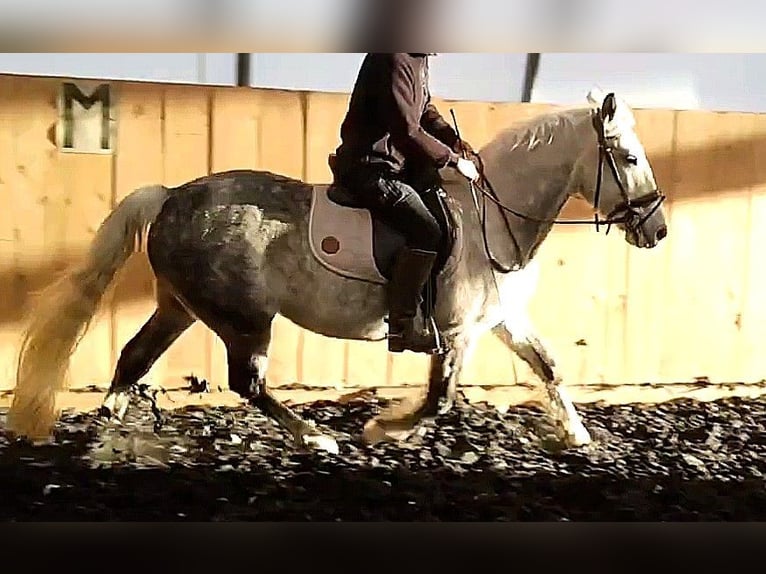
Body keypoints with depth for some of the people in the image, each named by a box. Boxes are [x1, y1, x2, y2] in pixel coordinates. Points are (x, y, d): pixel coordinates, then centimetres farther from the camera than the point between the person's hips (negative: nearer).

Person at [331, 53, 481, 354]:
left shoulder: (419, 60, 11)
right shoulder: (394, 61, -22)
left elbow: (426, 110, 20)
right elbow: (407, 131, -26)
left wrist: (452, 140, 3)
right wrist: (454, 159, -18)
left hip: (398, 162, 11)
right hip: (369, 167, -11)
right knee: (425, 232, -22)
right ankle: (401, 328, -17)